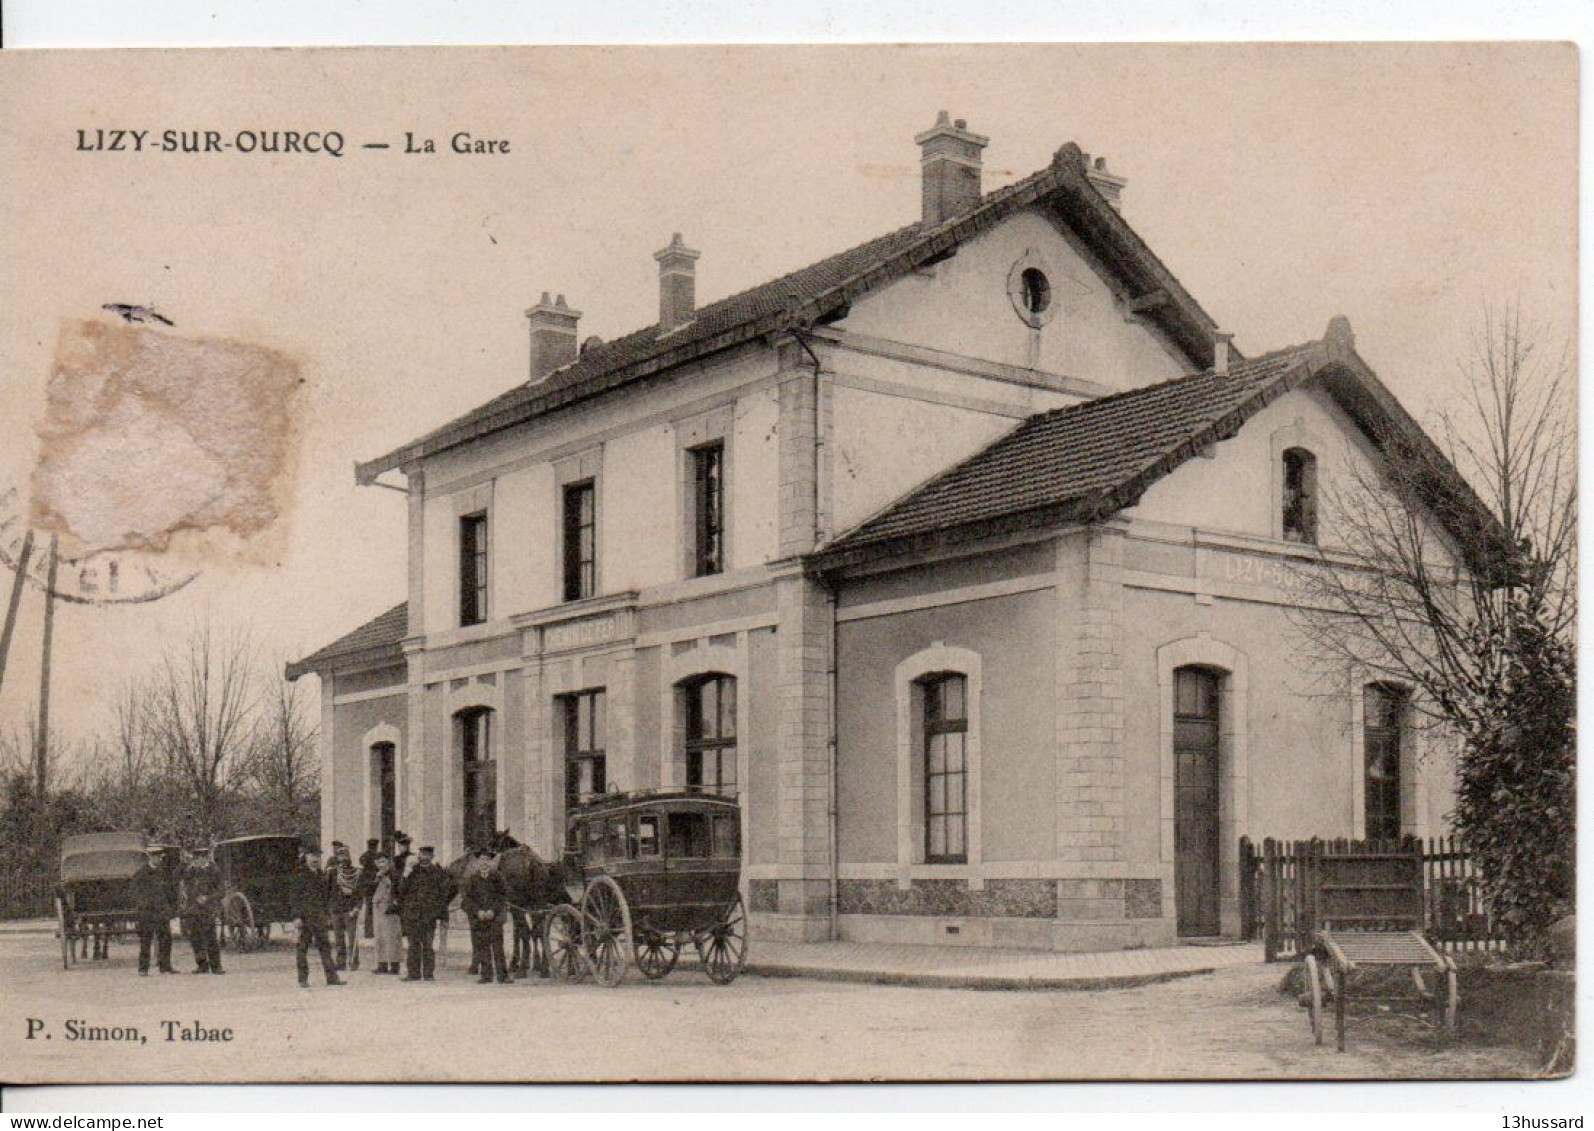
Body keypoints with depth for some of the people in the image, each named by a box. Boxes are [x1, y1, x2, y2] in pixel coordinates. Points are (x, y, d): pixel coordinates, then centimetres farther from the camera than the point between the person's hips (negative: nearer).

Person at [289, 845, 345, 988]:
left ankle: (331, 977, 3)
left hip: (319, 916, 7)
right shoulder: (299, 874, -6)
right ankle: (303, 979, 3)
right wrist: (296, 917, -16)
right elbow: (293, 896, -10)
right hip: (304, 916, -7)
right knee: (303, 946, -2)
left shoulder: (320, 874, 16)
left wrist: (325, 915, 17)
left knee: (324, 945, 3)